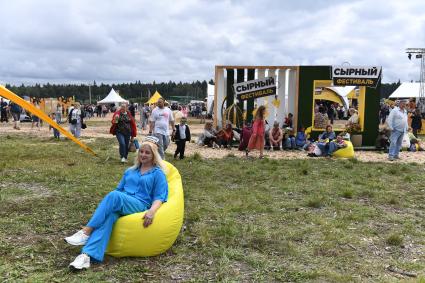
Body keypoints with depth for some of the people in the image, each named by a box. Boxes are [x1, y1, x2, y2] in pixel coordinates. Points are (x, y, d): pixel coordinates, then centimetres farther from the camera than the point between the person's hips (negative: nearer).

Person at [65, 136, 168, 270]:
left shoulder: (158, 174, 9)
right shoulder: (130, 171, 26)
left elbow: (159, 197, -1)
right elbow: (119, 189, 27)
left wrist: (152, 211, -22)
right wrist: (104, 204, 9)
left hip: (141, 206, -4)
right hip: (120, 205, 4)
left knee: (114, 196, -33)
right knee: (109, 215, -33)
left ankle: (86, 232, -31)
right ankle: (86, 255, -50)